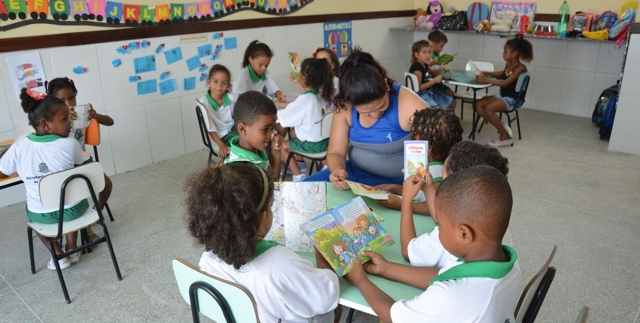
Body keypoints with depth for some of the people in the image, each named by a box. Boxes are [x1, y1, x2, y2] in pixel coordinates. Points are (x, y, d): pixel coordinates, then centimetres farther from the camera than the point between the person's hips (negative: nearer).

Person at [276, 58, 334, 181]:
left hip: (314, 144, -7)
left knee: (282, 146, 14)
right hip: (324, 139, 7)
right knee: (293, 132, 29)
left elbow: (280, 116, -16)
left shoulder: (305, 99, -24)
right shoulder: (318, 93, -2)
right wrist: (278, 104, 9)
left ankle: (299, 176, 12)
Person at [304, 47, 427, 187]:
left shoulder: (408, 103, -22)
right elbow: (335, 152, -6)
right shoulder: (345, 107, -10)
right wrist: (338, 170, -28)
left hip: (396, 182, -4)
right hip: (355, 172, 4)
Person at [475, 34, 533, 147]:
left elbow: (505, 83, -30)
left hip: (513, 99, -9)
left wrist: (485, 80, -31)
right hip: (502, 95, 9)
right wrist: (487, 73, 13)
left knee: (488, 109, -27)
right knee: (479, 105, -6)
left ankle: (505, 137, -10)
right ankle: (502, 127, -1)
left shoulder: (520, 68, -18)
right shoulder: (508, 64, 7)